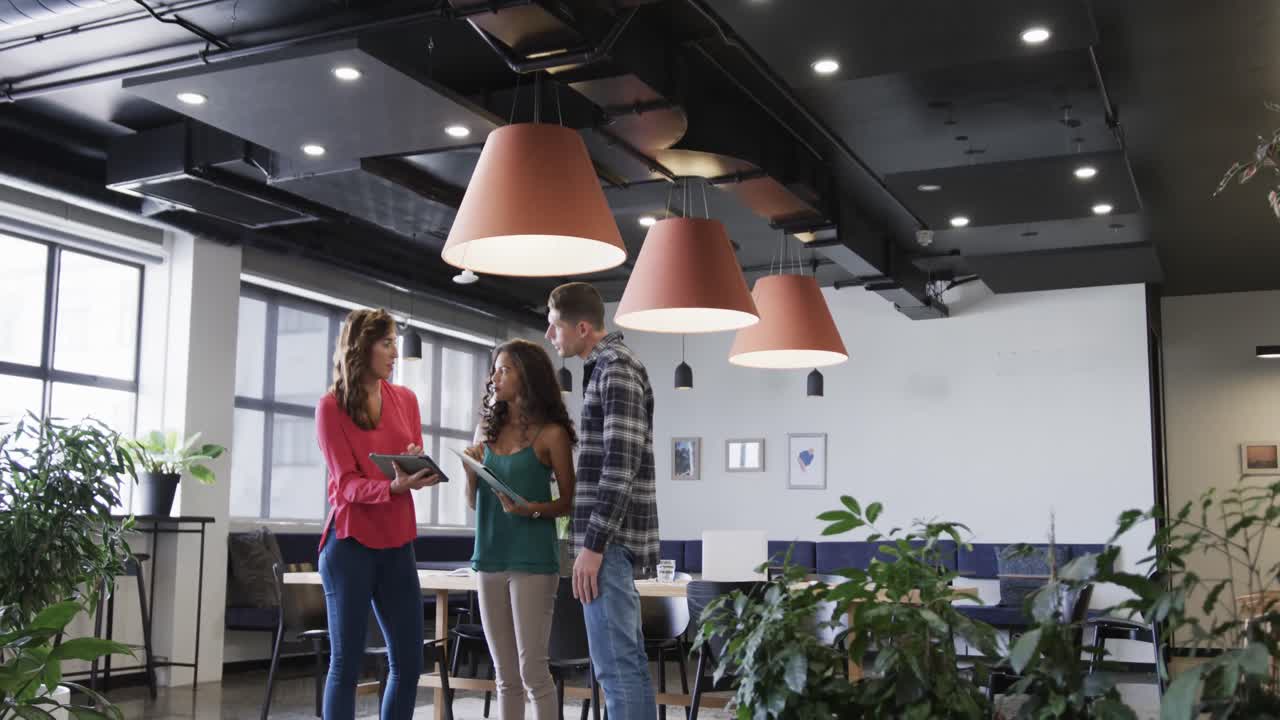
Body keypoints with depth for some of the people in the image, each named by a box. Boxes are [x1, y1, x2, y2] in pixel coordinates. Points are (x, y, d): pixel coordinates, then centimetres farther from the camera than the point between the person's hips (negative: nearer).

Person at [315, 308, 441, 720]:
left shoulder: (406, 400, 9)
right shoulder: (331, 406, -6)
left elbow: (418, 467, 11)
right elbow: (347, 485, -12)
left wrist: (418, 471, -13)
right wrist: (394, 487, -29)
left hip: (397, 543, 5)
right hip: (350, 543, -5)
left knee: (409, 662, 5)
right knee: (346, 662, 0)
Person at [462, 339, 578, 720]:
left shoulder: (551, 433, -6)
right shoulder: (486, 429, 10)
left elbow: (569, 502, -2)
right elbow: (474, 502, 14)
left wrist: (532, 509, -19)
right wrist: (471, 471, -5)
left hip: (532, 560, -5)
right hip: (489, 558, 6)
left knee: (532, 669, -4)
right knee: (504, 674, 11)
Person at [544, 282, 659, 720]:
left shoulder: (615, 367, -12)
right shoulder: (611, 365, 19)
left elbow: (621, 463, -20)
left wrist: (593, 544, -20)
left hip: (611, 538, -10)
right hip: (616, 537, 10)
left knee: (614, 664, -8)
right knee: (629, 660, 12)